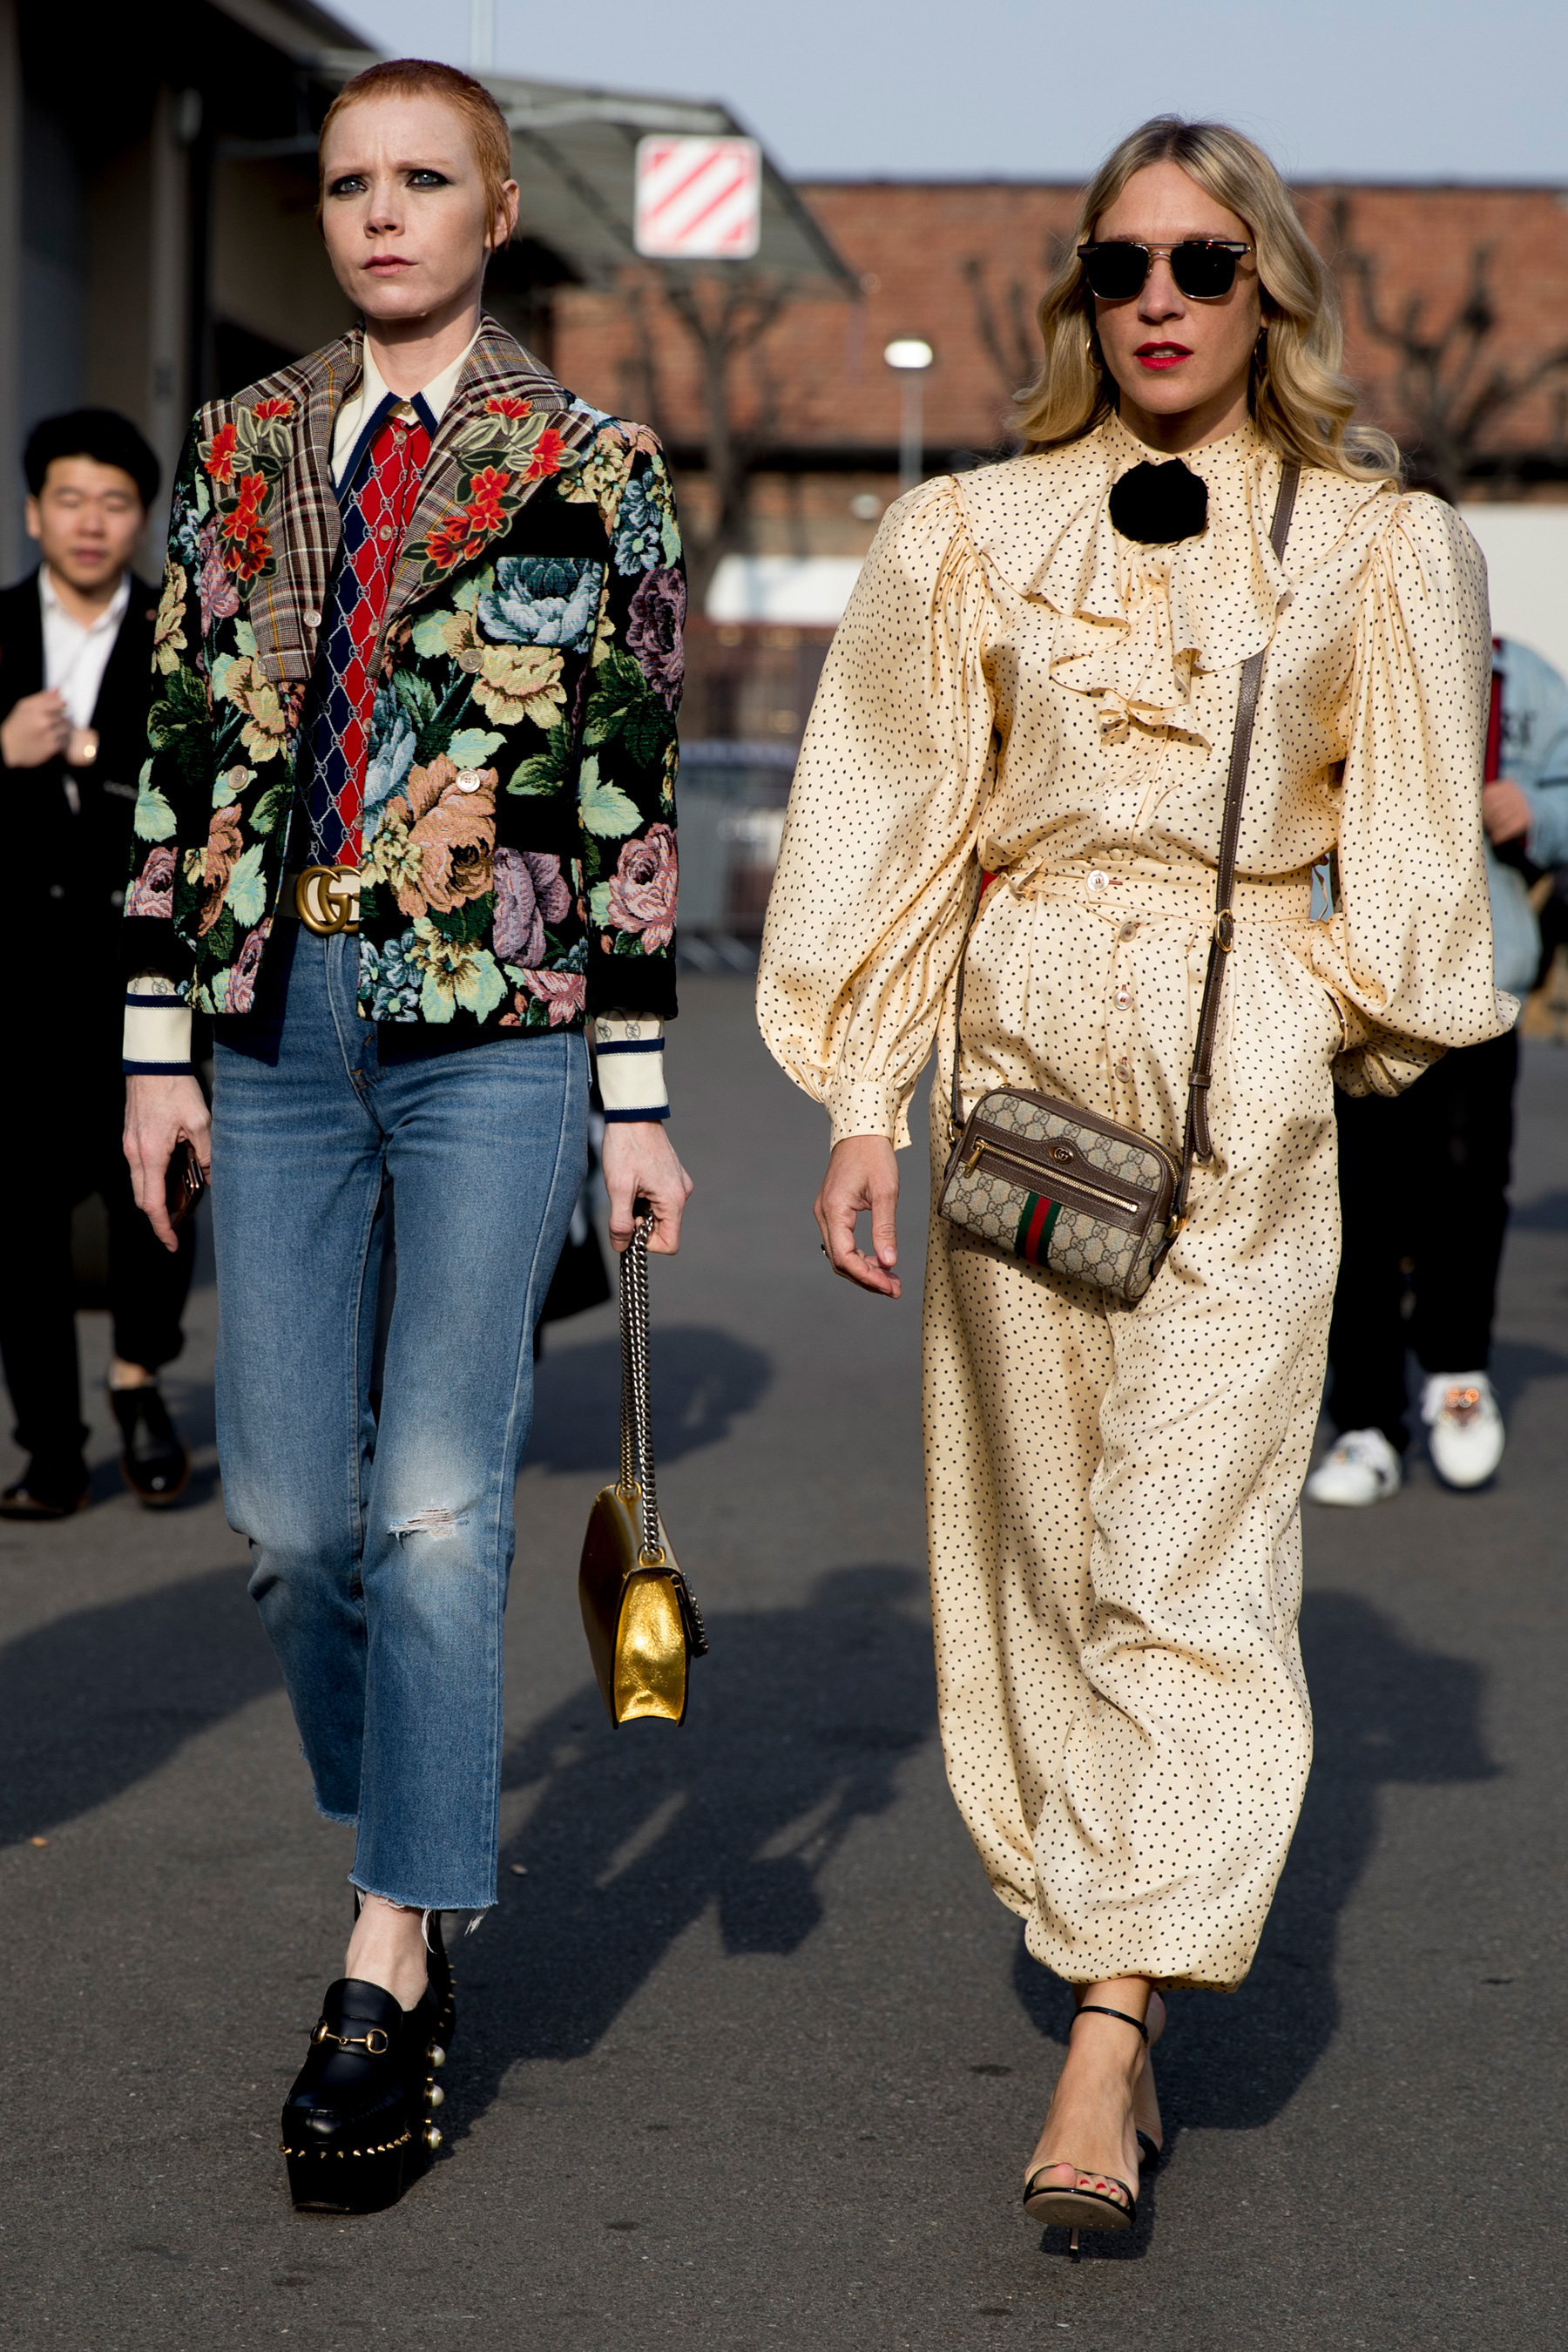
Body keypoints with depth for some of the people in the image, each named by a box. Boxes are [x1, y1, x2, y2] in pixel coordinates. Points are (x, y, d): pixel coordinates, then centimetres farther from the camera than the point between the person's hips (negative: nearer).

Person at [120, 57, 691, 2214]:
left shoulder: (591, 469, 3)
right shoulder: (239, 456, 12)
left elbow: (631, 795, 1)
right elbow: (179, 753, 12)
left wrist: (636, 1095, -3)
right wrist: (159, 1036, 6)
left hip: (499, 1031, -3)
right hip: (278, 1023, 4)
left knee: (441, 1499, -8)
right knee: (289, 1503, 4)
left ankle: (391, 1977, -1)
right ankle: (417, 1861, 27)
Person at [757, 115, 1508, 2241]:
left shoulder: (1375, 545, 5)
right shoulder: (971, 535, 8)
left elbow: (1414, 841, 10)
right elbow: (902, 824, 6)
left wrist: (1359, 1023, 3)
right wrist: (862, 1105, 1)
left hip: (1247, 1087, -2)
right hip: (1023, 1051, 2)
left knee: (1185, 1556, -10)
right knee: (1043, 1534, 5)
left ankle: (1105, 2046, -11)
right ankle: (1122, 2006, 17)